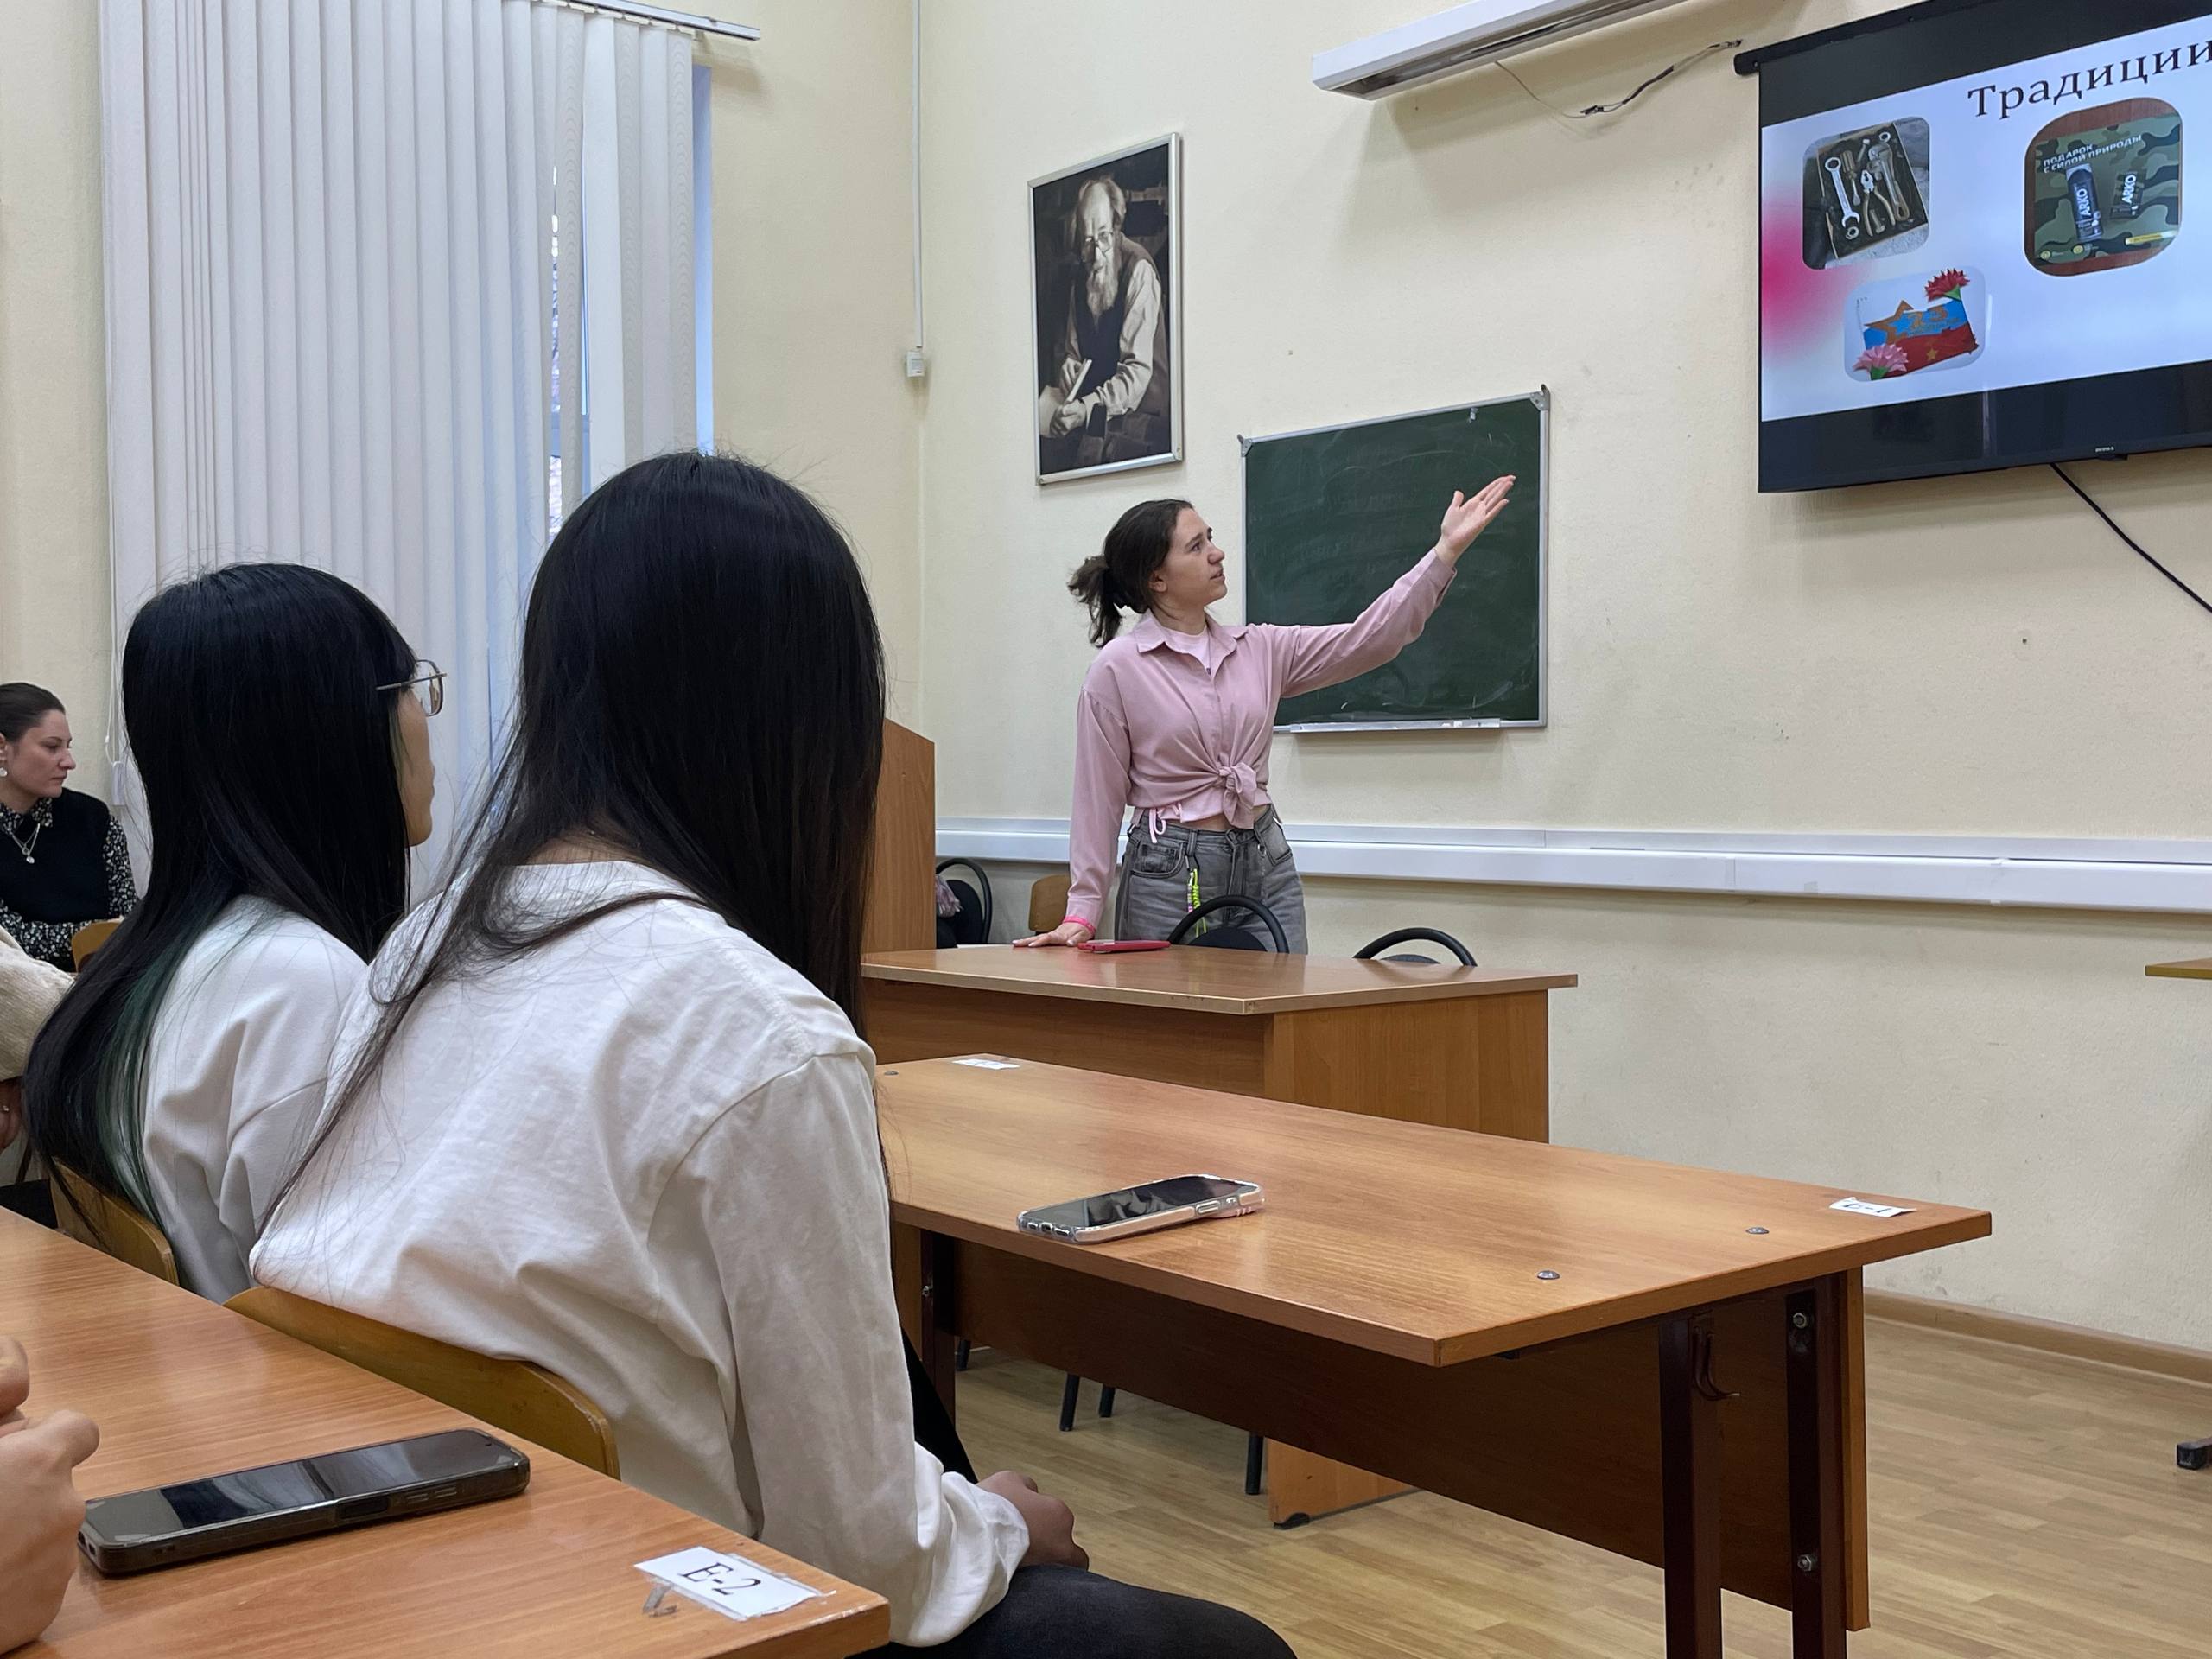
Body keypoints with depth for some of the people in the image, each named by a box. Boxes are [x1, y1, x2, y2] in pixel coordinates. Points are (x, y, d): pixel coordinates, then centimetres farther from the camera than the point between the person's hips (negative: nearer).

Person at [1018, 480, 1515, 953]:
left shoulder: (1258, 649, 8)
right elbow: (1099, 796, -5)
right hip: (1170, 870, -5)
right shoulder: (1117, 668, -6)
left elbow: (1367, 640, 0)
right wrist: (1082, 911, -8)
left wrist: (1446, 550, -7)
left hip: (1266, 865, 5)